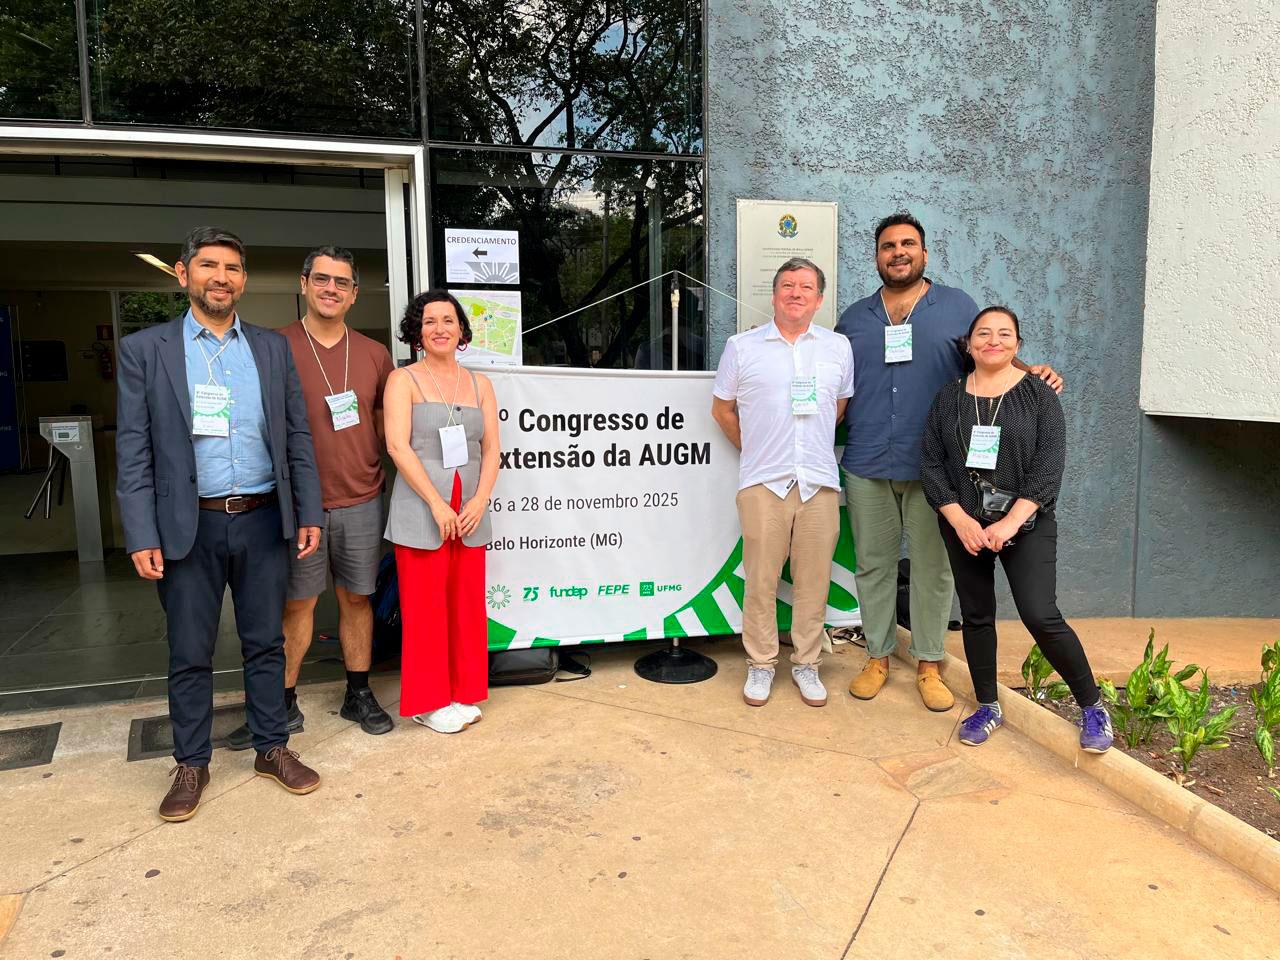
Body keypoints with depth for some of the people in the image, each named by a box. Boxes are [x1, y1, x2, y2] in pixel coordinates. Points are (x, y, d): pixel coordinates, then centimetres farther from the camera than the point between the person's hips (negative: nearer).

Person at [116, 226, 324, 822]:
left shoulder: (273, 349, 7)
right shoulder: (145, 349, 0)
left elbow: (297, 437, 8)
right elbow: (133, 450, -3)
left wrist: (308, 514, 3)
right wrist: (142, 537, -9)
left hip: (264, 522, 2)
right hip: (189, 527, -2)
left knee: (265, 645, 12)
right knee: (189, 655, 9)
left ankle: (272, 749, 27)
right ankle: (191, 765, 26)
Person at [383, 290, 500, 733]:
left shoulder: (479, 384, 14)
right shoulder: (403, 380, 1)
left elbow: (491, 450, 10)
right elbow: (398, 447, -9)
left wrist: (479, 502, -6)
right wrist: (438, 505, -15)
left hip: (470, 514, 4)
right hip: (420, 513, -4)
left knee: (467, 605, 8)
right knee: (425, 608, 1)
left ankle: (462, 693, 23)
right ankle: (429, 701, 15)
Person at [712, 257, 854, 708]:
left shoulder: (838, 347, 11)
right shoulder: (742, 347, 5)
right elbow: (722, 409, 13)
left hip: (819, 480, 2)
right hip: (763, 481, -1)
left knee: (814, 580, 5)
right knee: (761, 579, 1)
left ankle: (806, 664, 20)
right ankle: (760, 666, 16)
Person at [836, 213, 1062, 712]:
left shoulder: (957, 307, 6)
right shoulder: (854, 318, 12)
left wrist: (1029, 372, -10)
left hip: (933, 466, -2)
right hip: (867, 465, 2)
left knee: (933, 567, 5)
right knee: (873, 563, 9)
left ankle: (929, 664, 19)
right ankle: (877, 657, 23)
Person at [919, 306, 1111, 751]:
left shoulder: (1038, 394, -1)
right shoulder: (948, 398, 6)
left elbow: (1049, 466, -9)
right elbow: (931, 464, 1)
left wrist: (1011, 522, -18)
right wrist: (961, 521, -11)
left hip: (1026, 526, -3)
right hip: (963, 526, 3)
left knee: (1041, 617, -12)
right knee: (976, 616, 10)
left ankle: (1092, 707, 7)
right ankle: (987, 707, 26)